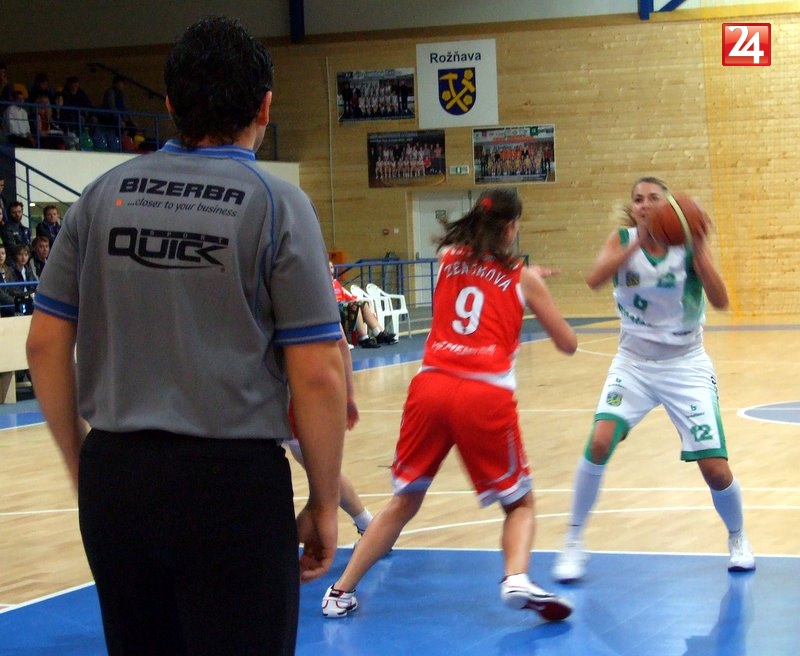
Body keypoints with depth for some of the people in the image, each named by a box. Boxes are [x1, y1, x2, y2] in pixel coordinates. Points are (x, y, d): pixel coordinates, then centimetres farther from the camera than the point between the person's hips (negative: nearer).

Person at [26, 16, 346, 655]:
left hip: (114, 478, 4)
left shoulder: (105, 194, 6)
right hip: (232, 481, -4)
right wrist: (324, 504, 2)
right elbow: (316, 376, -8)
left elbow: (45, 345, 8)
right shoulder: (276, 203, -5)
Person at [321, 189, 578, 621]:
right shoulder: (523, 278, 9)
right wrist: (534, 288, 34)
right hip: (486, 395, -3)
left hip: (431, 386, 3)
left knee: (403, 502, 19)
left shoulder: (447, 258, 18)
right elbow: (567, 344, 17)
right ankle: (516, 579, -15)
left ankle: (341, 591, 15)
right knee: (520, 503, 13)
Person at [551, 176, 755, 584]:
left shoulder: (687, 244, -9)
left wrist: (699, 250, -33)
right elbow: (594, 279, -26)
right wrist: (637, 243, -37)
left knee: (715, 468, -5)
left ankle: (738, 538, 26)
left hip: (685, 366, -1)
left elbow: (720, 301, -21)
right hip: (634, 363, 1)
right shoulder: (622, 241, -6)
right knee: (600, 441, -22)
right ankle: (573, 542, -6)